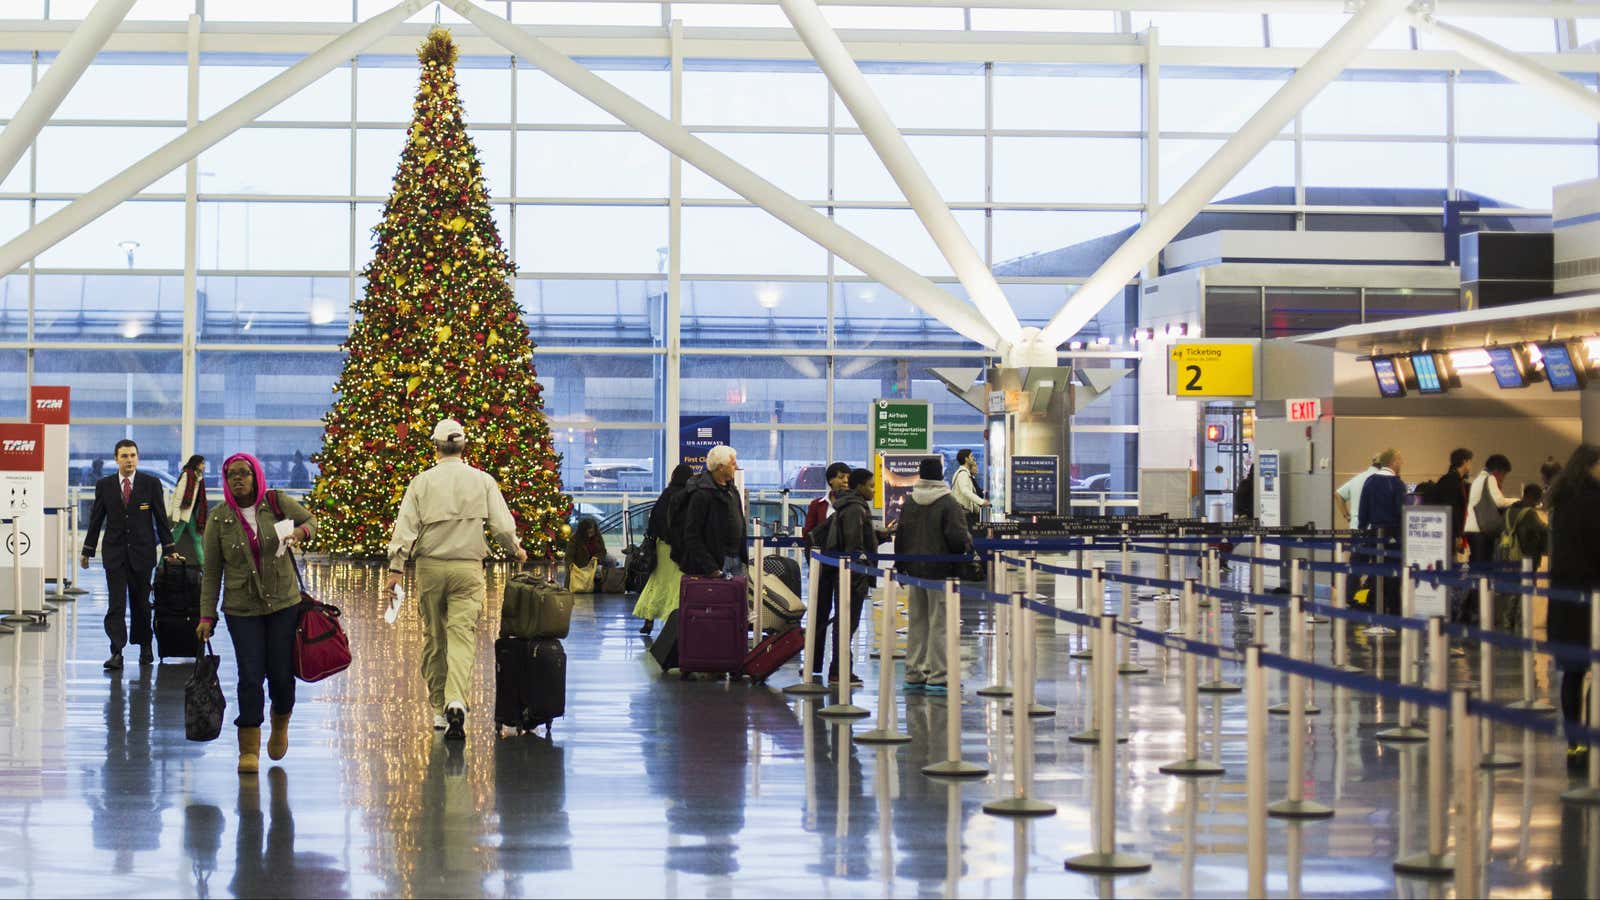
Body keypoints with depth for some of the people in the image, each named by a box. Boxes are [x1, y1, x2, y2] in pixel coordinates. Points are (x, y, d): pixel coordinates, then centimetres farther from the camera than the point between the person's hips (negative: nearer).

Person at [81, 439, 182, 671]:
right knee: (116, 604, -7)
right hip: (114, 553, 0)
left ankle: (144, 646, 23)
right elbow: (96, 520, 8)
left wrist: (170, 549, 4)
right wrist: (87, 551, 9)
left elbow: (161, 519, 4)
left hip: (142, 552, 0)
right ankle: (117, 652, -11)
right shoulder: (104, 485, 4)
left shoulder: (151, 484, 1)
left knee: (141, 603, 8)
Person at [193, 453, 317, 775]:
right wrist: (206, 616, -2)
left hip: (284, 603, 1)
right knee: (250, 676, -7)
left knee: (281, 673, 4)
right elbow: (211, 572, 2)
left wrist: (300, 532, -10)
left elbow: (311, 521, 14)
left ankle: (280, 727, 35)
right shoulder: (218, 518, -1)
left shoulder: (278, 503, -2)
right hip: (242, 609, -1)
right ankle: (249, 748, 2)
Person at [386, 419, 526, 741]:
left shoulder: (421, 482, 0)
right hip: (468, 568, -1)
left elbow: (405, 527, -4)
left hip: (429, 566, 1)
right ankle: (456, 701, -27)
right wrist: (516, 550, 18)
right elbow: (502, 525, -1)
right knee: (462, 636, -6)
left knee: (433, 638, 12)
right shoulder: (482, 481, 0)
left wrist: (396, 568, 0)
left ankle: (439, 709, 18)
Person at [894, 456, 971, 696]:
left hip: (914, 569, 6)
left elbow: (900, 536, 12)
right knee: (940, 623, -2)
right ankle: (937, 676, -3)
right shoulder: (949, 504, -12)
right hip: (941, 570, -6)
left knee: (916, 622, 13)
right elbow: (958, 537, -18)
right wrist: (968, 542, 3)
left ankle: (914, 674, 18)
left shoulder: (908, 503, 8)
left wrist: (901, 566, 19)